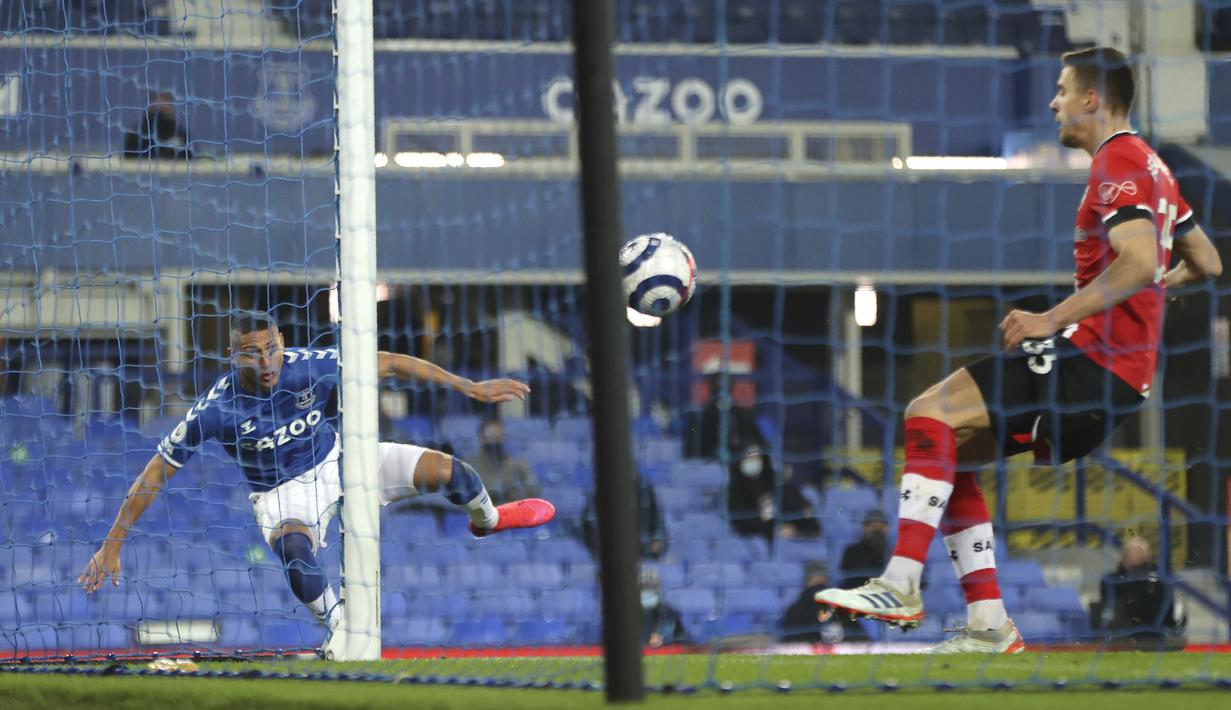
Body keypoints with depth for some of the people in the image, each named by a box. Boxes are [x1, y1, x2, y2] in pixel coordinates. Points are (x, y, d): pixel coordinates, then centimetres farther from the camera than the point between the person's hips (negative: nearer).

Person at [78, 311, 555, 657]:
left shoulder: (312, 368, -24)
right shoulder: (216, 411, -28)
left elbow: (388, 364, -15)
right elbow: (157, 472, -20)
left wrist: (468, 387, -15)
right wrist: (112, 544, -21)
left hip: (338, 460, 3)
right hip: (283, 491, -3)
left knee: (445, 470, -6)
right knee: (293, 548, -37)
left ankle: (486, 518, 30)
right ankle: (342, 634, -16)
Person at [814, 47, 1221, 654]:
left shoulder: (1119, 164, -10)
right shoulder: (1149, 166, 20)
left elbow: (1141, 262, -25)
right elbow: (1205, 263, 27)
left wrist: (1053, 320, -24)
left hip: (1094, 356, -10)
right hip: (1122, 372, 10)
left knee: (929, 414, -17)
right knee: (946, 451, 11)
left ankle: (900, 588, -24)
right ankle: (989, 626, 4)